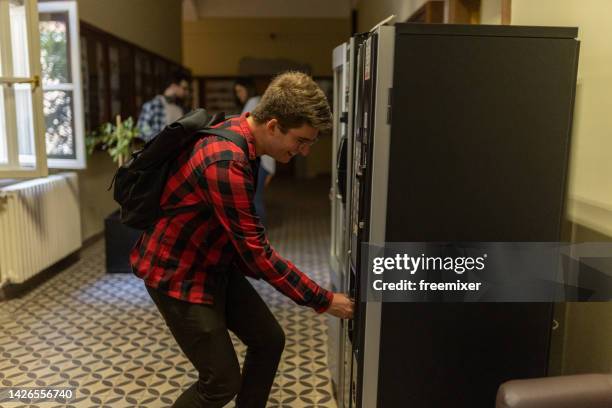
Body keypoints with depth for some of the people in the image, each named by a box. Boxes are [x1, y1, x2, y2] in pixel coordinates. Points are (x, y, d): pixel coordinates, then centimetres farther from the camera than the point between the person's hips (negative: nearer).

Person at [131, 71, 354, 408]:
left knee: (268, 340, 11)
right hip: (177, 272, -9)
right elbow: (256, 249, -28)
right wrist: (323, 300, -20)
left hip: (216, 265, 9)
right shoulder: (226, 160, -31)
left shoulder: (240, 135, -1)